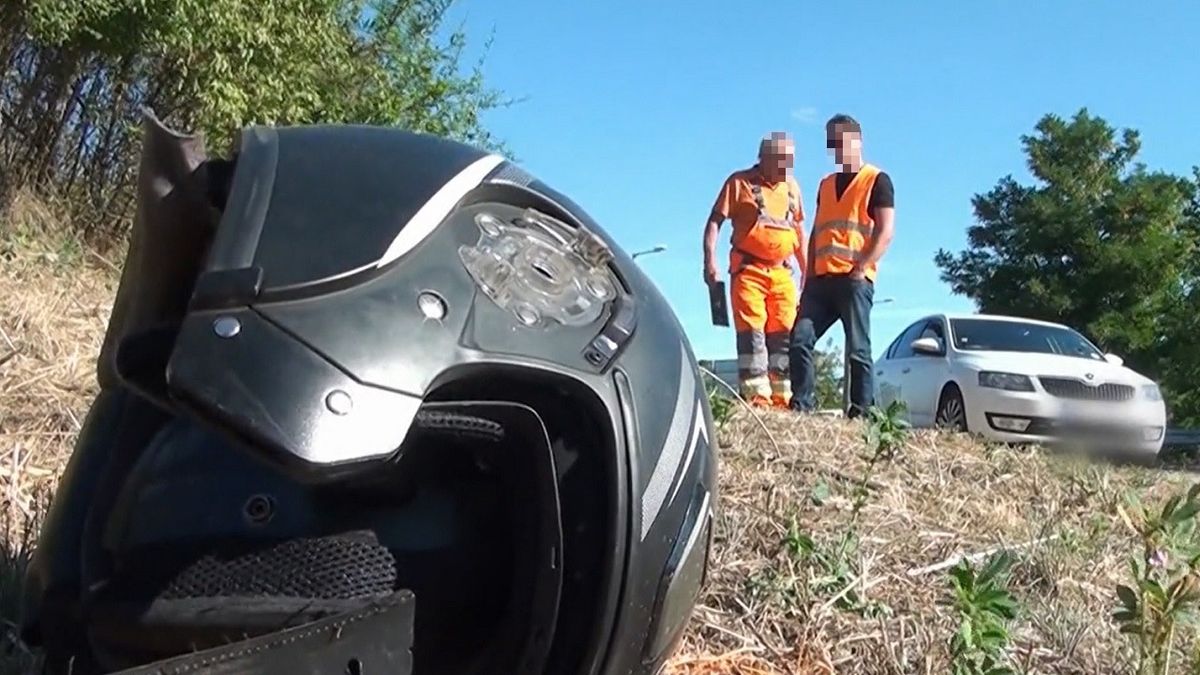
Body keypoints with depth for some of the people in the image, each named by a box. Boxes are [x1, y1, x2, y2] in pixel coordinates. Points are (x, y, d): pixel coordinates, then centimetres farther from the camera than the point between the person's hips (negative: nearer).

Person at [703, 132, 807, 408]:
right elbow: (715, 221, -2)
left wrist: (807, 272, 20)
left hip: (782, 273, 5)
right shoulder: (740, 182, 2)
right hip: (748, 270, -5)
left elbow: (799, 231, 24)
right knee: (752, 332, -9)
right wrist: (710, 261, -15)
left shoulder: (791, 187, 17)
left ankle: (783, 398, 8)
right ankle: (756, 396, -8)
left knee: (785, 334, 2)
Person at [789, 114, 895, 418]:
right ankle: (802, 405, 1)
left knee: (858, 350, -4)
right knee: (799, 340, -5)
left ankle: (861, 412, 0)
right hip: (821, 278, 6)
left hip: (854, 280, -6)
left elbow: (885, 233, -4)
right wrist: (808, 276, 11)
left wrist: (860, 268, -13)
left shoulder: (877, 180, 4)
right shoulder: (826, 184, 22)